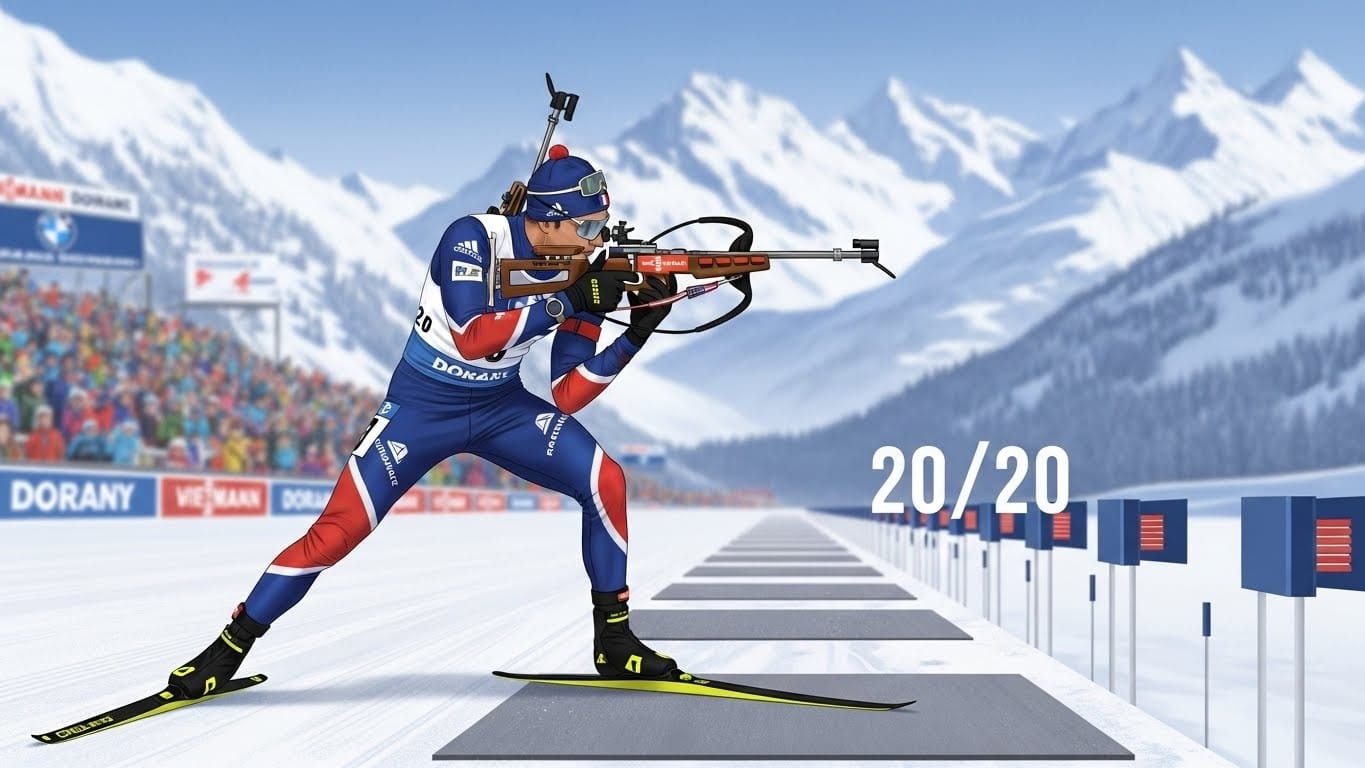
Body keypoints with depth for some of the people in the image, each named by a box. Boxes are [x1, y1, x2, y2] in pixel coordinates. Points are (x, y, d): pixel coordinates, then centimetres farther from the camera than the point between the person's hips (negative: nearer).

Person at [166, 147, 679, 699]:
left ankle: (614, 641, 0)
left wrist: (636, 335, -17)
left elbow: (566, 397, -6)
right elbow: (471, 337, -33)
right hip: (421, 405, -4)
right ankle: (229, 648, 4)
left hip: (502, 406, 5)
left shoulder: (576, 274, -6)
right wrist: (567, 302, -33)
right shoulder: (472, 238, -20)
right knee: (341, 527, -13)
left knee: (605, 481, -13)